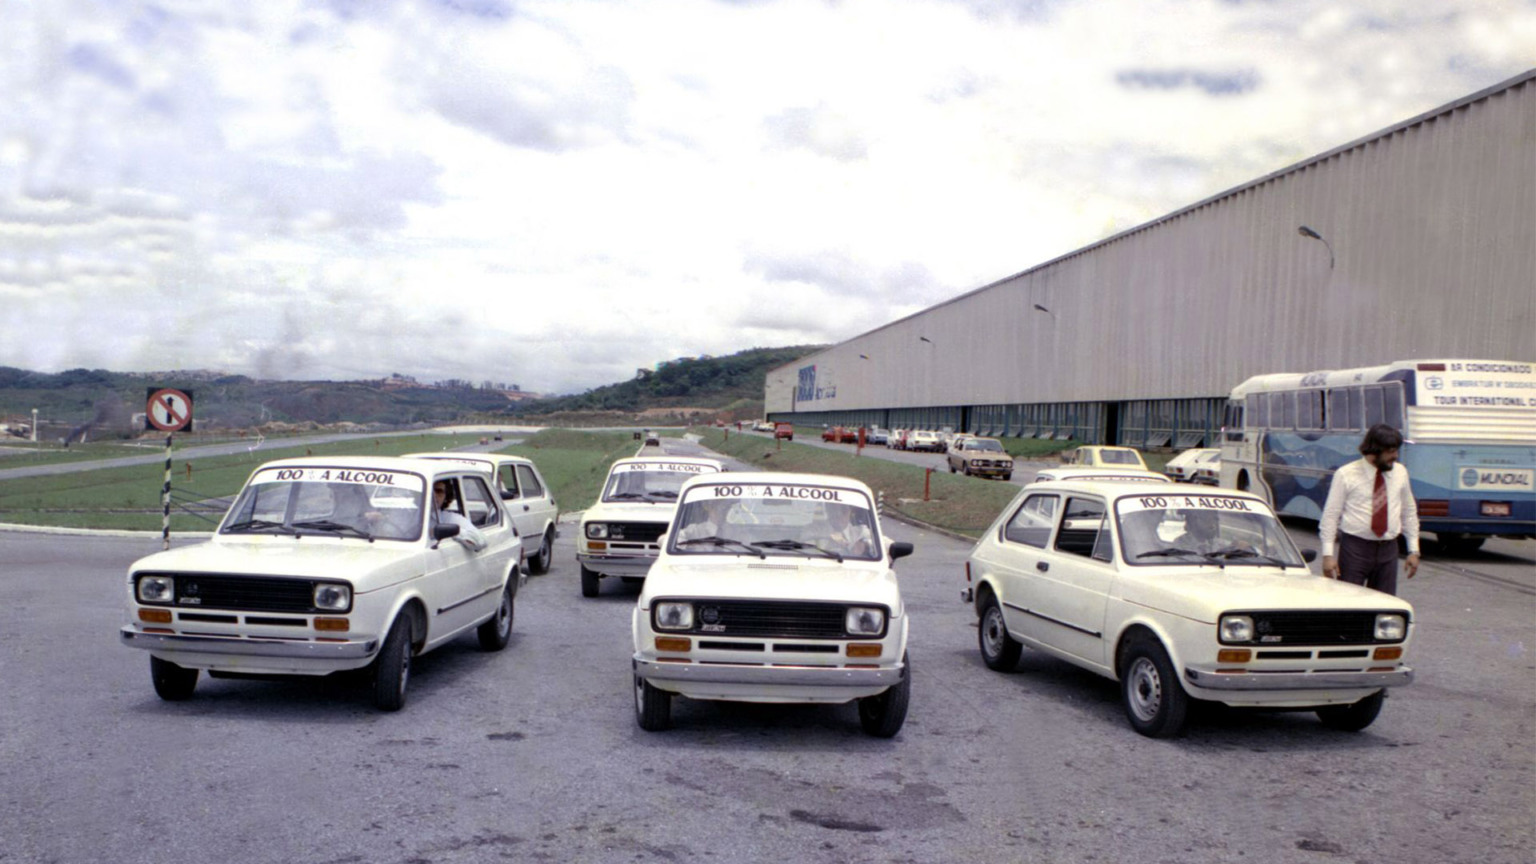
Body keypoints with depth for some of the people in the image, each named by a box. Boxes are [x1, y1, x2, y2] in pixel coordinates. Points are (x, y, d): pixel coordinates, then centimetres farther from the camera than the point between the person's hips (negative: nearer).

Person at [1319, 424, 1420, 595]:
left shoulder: (1400, 473, 8)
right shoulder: (1346, 474, -5)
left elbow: (1409, 513, 15)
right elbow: (1330, 515, -5)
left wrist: (1413, 550, 12)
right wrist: (1328, 554, -11)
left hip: (1388, 549, 4)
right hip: (1354, 548, -4)